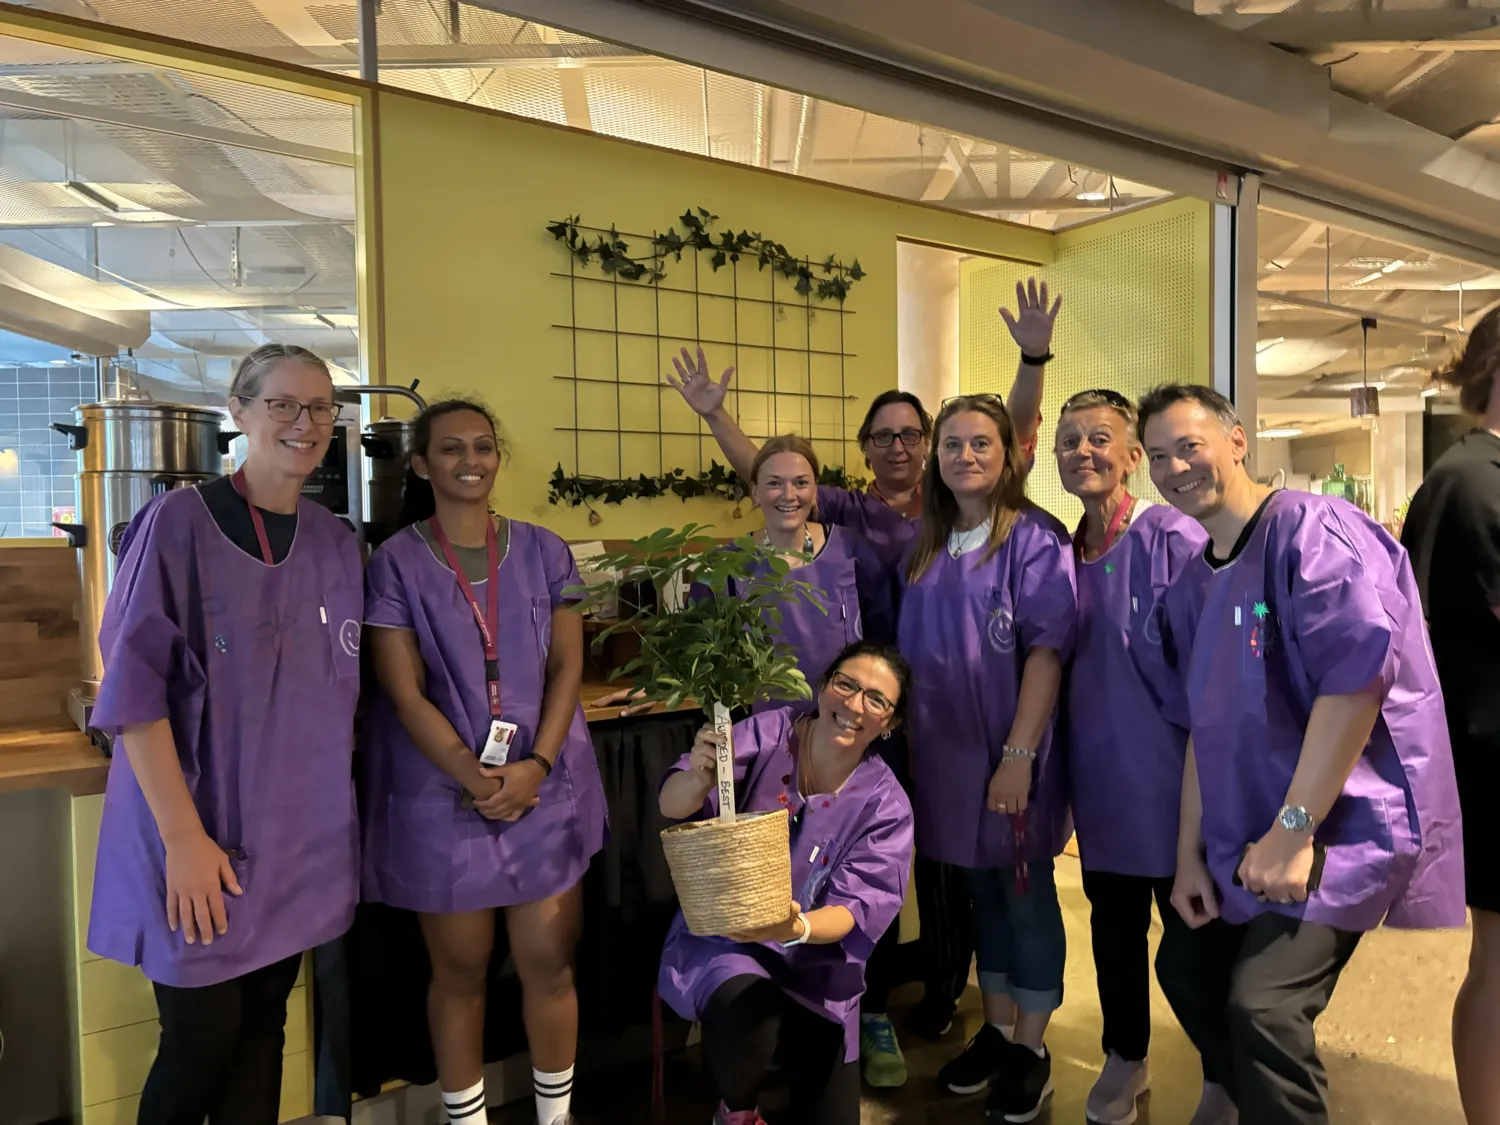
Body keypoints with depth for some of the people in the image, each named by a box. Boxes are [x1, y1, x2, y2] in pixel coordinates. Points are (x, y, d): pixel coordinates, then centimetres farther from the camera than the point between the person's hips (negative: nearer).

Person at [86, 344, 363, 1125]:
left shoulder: (337, 544, 6)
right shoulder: (179, 523, -9)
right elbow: (134, 688, -12)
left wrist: (334, 810, 7)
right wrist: (185, 836, -15)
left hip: (302, 837, 4)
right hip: (199, 833, -4)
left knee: (262, 1031, 14)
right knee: (201, 1045, 6)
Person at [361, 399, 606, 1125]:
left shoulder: (542, 551, 4)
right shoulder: (396, 562, -2)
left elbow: (567, 667, 1)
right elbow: (405, 694, -7)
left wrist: (536, 766, -11)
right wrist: (474, 777, -15)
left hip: (546, 787, 2)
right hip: (441, 794, -1)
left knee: (549, 961, 7)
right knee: (460, 970, 12)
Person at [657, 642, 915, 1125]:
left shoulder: (886, 804, -9)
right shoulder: (767, 735, -15)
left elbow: (860, 908, -16)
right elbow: (673, 807, -20)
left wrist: (801, 928, -37)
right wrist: (700, 776, -44)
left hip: (814, 959, 3)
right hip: (722, 937, -2)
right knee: (748, 1017, -33)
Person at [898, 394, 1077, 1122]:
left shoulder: (1036, 539, -10)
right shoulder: (926, 549, 8)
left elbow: (1047, 650, -17)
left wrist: (1019, 755, -21)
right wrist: (909, 743, 8)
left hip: (1011, 752, -5)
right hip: (946, 751, 5)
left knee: (1025, 893, 9)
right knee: (981, 890, 17)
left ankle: (1031, 1049, 27)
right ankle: (995, 1030, 34)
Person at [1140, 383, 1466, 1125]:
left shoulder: (1312, 529, -15)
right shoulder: (1192, 584, 9)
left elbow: (1359, 673, -25)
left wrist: (1293, 828, -24)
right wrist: (1190, 852, 8)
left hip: (1342, 826, -8)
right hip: (1243, 839, 8)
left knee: (1262, 1005, -20)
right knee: (1188, 971, 18)